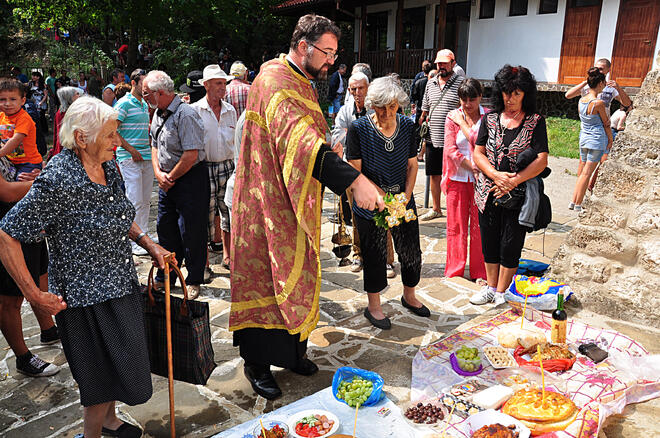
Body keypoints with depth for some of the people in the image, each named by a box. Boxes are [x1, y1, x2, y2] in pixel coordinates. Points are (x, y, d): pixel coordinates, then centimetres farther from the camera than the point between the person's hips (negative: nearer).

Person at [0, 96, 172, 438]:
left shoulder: (108, 167, 1)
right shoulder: (57, 181, -24)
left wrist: (148, 244, 7)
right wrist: (35, 295, -19)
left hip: (121, 284, 8)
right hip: (85, 297, -8)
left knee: (114, 367, 25)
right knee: (104, 374, 9)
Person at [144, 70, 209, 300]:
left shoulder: (186, 114, -17)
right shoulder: (158, 114, 12)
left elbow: (191, 155, -22)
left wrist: (170, 178, -11)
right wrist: (159, 173, 0)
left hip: (190, 179, -8)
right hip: (167, 180, 9)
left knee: (191, 232, -1)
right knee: (165, 229, 14)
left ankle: (194, 281, 13)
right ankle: (164, 278, 27)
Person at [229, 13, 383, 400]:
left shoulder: (301, 82, 13)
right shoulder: (275, 82, -21)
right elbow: (298, 139, -38)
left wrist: (327, 151, 7)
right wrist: (353, 179, -46)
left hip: (296, 203, 10)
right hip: (268, 204, -9)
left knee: (294, 274, 16)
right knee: (265, 278, 0)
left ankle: (291, 350, 31)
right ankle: (258, 364, 16)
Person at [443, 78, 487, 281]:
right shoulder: (452, 117, 3)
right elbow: (451, 149, -4)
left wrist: (463, 123, -9)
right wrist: (472, 168, -10)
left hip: (480, 179, -1)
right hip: (458, 178, 1)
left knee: (479, 226, 3)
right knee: (456, 225, 7)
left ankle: (480, 272, 16)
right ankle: (455, 270, 21)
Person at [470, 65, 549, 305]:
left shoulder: (535, 121, -2)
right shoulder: (490, 119, 6)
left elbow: (542, 160, -9)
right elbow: (478, 153, 3)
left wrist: (513, 181, -19)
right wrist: (496, 175, -14)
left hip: (518, 195, -3)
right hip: (488, 192, 3)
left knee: (510, 245, 4)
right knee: (489, 241, 12)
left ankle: (501, 292, 20)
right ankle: (490, 287, 29)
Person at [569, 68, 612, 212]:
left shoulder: (581, 100, 2)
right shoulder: (599, 103, -16)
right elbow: (606, 124, -6)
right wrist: (610, 140, 6)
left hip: (583, 139, 6)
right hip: (597, 140, -6)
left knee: (583, 171, 14)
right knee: (587, 173, -1)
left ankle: (573, 201, 15)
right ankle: (578, 205, 3)